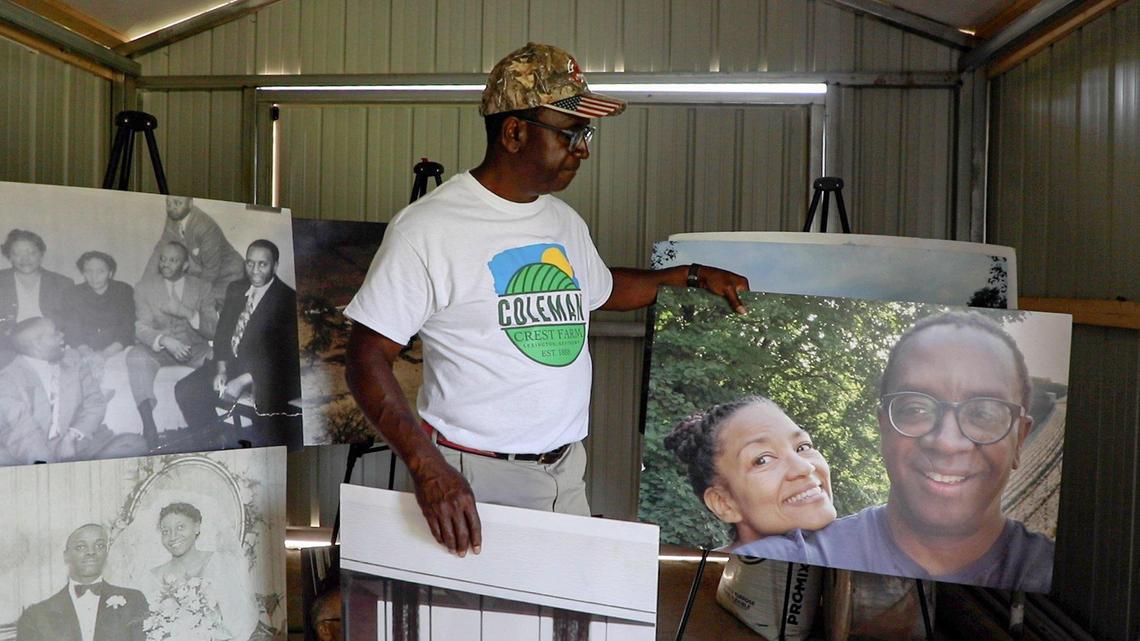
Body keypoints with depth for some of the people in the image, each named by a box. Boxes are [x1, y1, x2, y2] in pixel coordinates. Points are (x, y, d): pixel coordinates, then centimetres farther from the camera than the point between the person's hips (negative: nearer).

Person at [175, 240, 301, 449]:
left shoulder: (288, 300, -12)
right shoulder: (235, 289, 9)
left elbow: (284, 355, -16)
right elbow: (222, 332, 12)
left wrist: (243, 381, -21)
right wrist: (221, 369, -4)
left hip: (265, 373, -7)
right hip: (231, 362, 7)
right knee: (185, 390, -6)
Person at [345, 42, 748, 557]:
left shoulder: (566, 223, 9)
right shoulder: (428, 226, -14)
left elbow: (602, 289, 30)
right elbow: (367, 360, -15)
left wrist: (693, 276, 22)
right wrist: (428, 467, -26)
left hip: (567, 471, 6)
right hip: (474, 481, -6)